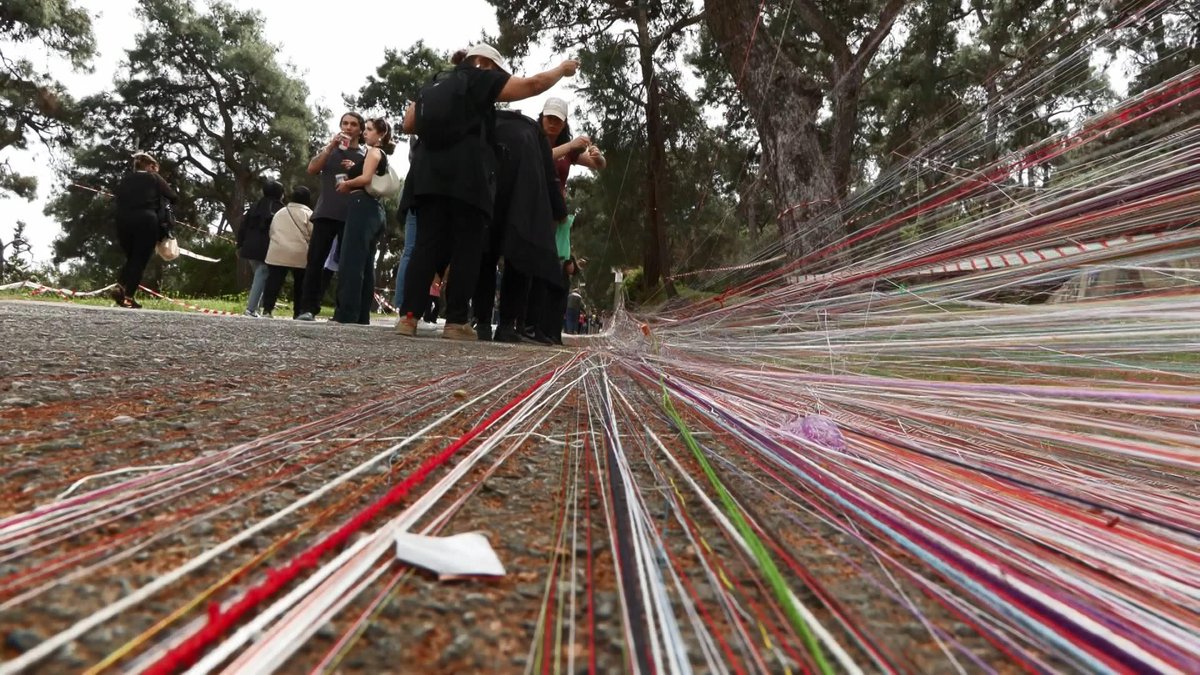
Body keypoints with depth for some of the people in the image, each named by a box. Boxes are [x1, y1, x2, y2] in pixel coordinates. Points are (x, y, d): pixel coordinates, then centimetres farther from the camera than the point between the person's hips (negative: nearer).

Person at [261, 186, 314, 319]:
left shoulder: (279, 213, 22)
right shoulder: (308, 213, 3)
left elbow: (271, 232, 23)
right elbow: (313, 235, -4)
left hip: (277, 253, 4)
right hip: (300, 255, -3)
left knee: (273, 282, 3)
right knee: (299, 284, 6)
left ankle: (267, 309, -6)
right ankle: (298, 312, 5)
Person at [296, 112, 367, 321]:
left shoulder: (365, 154, 14)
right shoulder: (329, 149, 18)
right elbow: (311, 170, 3)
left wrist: (355, 171, -9)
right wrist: (330, 146, -4)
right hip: (326, 213, 1)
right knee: (315, 260, -6)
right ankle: (307, 308, -6)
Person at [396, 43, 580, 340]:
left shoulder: (432, 85, 24)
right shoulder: (480, 79, 8)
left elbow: (409, 124, 25)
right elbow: (532, 84, 6)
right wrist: (562, 69, 21)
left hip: (429, 174, 6)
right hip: (466, 176, -5)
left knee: (427, 246, 1)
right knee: (467, 249, -4)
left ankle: (408, 315, -7)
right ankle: (455, 322, -8)